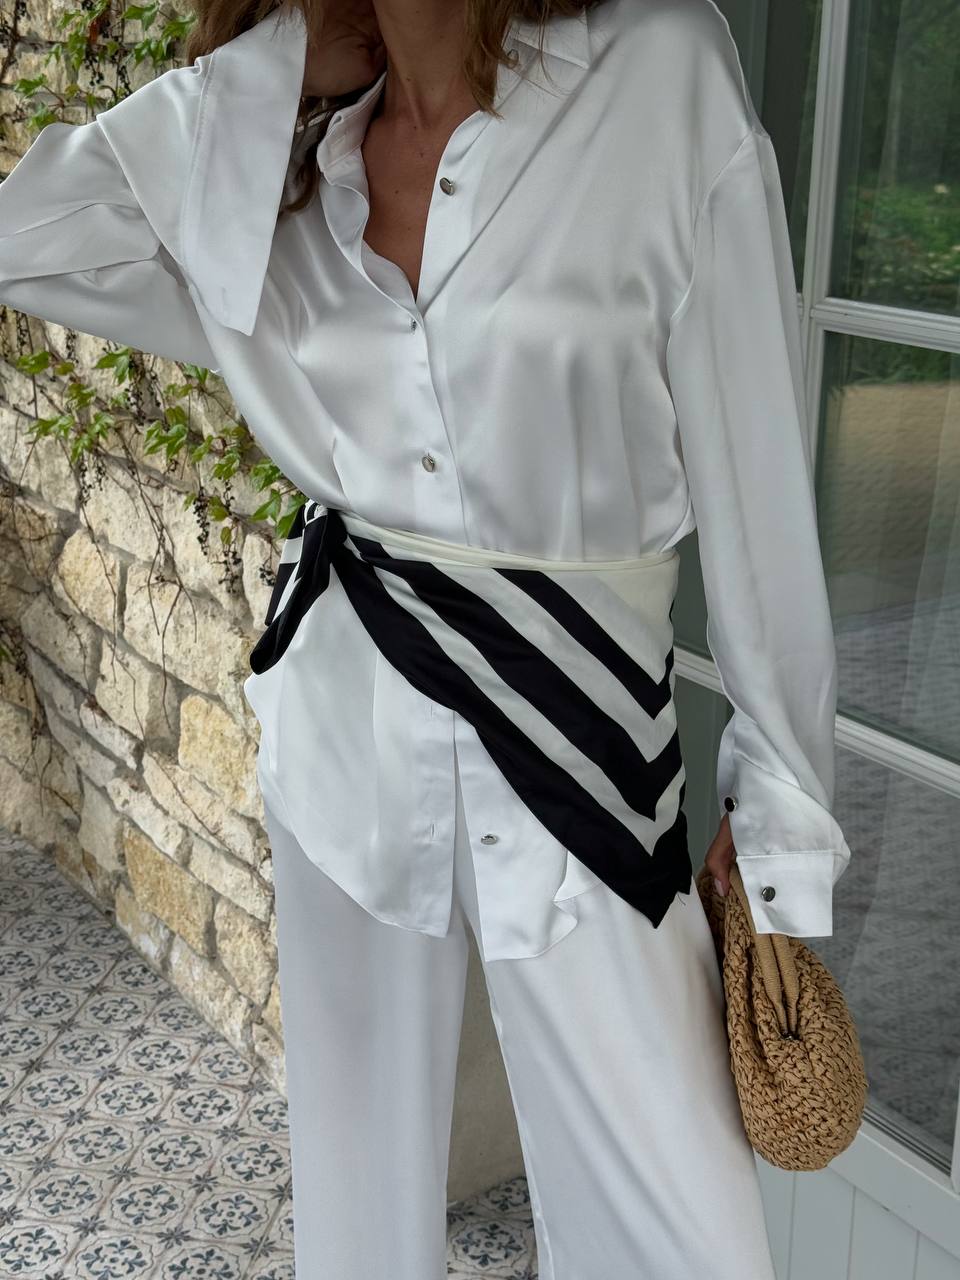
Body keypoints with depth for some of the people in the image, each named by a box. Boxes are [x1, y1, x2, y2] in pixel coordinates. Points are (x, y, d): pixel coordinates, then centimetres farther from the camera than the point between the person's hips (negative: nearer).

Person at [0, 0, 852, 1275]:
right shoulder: (276, 138, 4)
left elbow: (757, 480, -9)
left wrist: (783, 805, -4)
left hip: (567, 730, -3)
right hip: (340, 720, 4)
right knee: (360, 1170, 21)